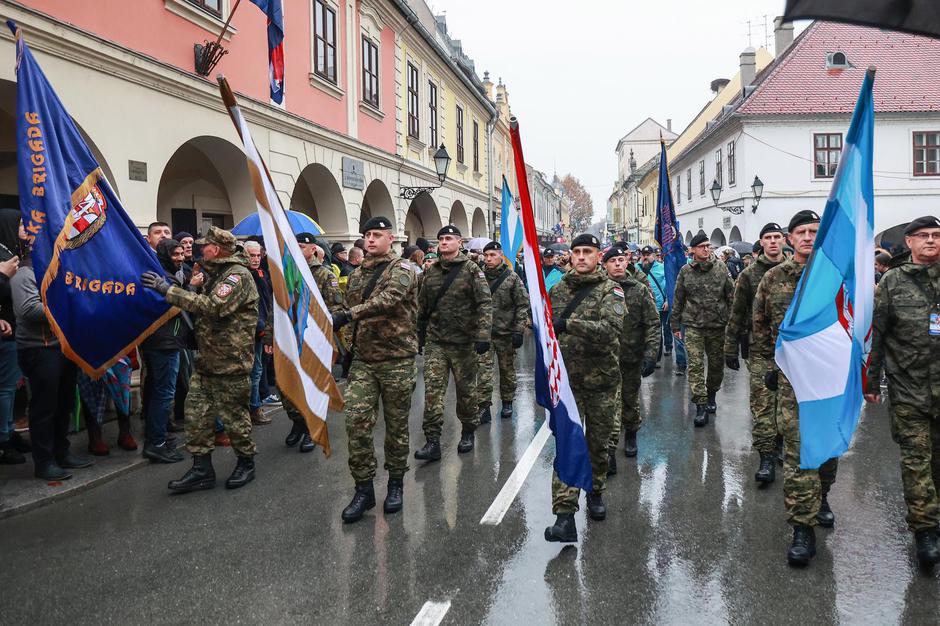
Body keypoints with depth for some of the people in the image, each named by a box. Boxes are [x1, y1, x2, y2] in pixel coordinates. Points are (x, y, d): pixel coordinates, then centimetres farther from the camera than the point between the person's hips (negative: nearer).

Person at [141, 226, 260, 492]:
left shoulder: (238, 275, -16)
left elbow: (213, 307, -30)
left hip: (231, 362, -9)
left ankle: (246, 463, 22)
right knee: (196, 413, 7)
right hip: (208, 360, 9)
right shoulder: (216, 273, 17)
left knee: (233, 415, 3)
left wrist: (169, 290, -28)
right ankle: (202, 469, 16)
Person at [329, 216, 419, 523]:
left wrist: (346, 315, -36)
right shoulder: (356, 275, 14)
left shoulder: (402, 270, -7)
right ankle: (364, 488, 7)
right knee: (356, 421, -5)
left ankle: (396, 483, 23)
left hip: (396, 360, -5)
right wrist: (349, 351, 19)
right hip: (363, 361, 5)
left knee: (396, 425, 6)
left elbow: (388, 299, -28)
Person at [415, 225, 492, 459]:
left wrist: (483, 335, -20)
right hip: (435, 342, 3)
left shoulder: (471, 270, -4)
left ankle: (468, 433, 29)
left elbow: (485, 303, -11)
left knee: (466, 389, 10)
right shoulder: (430, 272, 9)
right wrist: (418, 335, 15)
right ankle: (432, 441, -1)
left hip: (463, 342, -3)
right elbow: (422, 306, 16)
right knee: (432, 390, -5)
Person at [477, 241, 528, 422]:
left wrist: (519, 331, -10)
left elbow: (522, 305, -5)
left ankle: (507, 402, 26)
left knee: (507, 369, 11)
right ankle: (484, 405, -1)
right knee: (483, 368, -5)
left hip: (505, 332, -1)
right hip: (483, 332, 1)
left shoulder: (512, 278, -5)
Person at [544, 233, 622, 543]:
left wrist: (569, 324, -31)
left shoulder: (610, 290, -5)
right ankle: (565, 517, -10)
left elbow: (612, 328, -24)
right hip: (568, 380, 1)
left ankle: (596, 492, 38)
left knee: (598, 442, 14)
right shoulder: (558, 290, 6)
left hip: (603, 380, -1)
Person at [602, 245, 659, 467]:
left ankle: (631, 434, 42)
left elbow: (653, 323, -3)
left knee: (631, 399, 17)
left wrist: (651, 354, -10)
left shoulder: (640, 289, -2)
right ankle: (609, 451, -6)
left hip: (633, 356, 1)